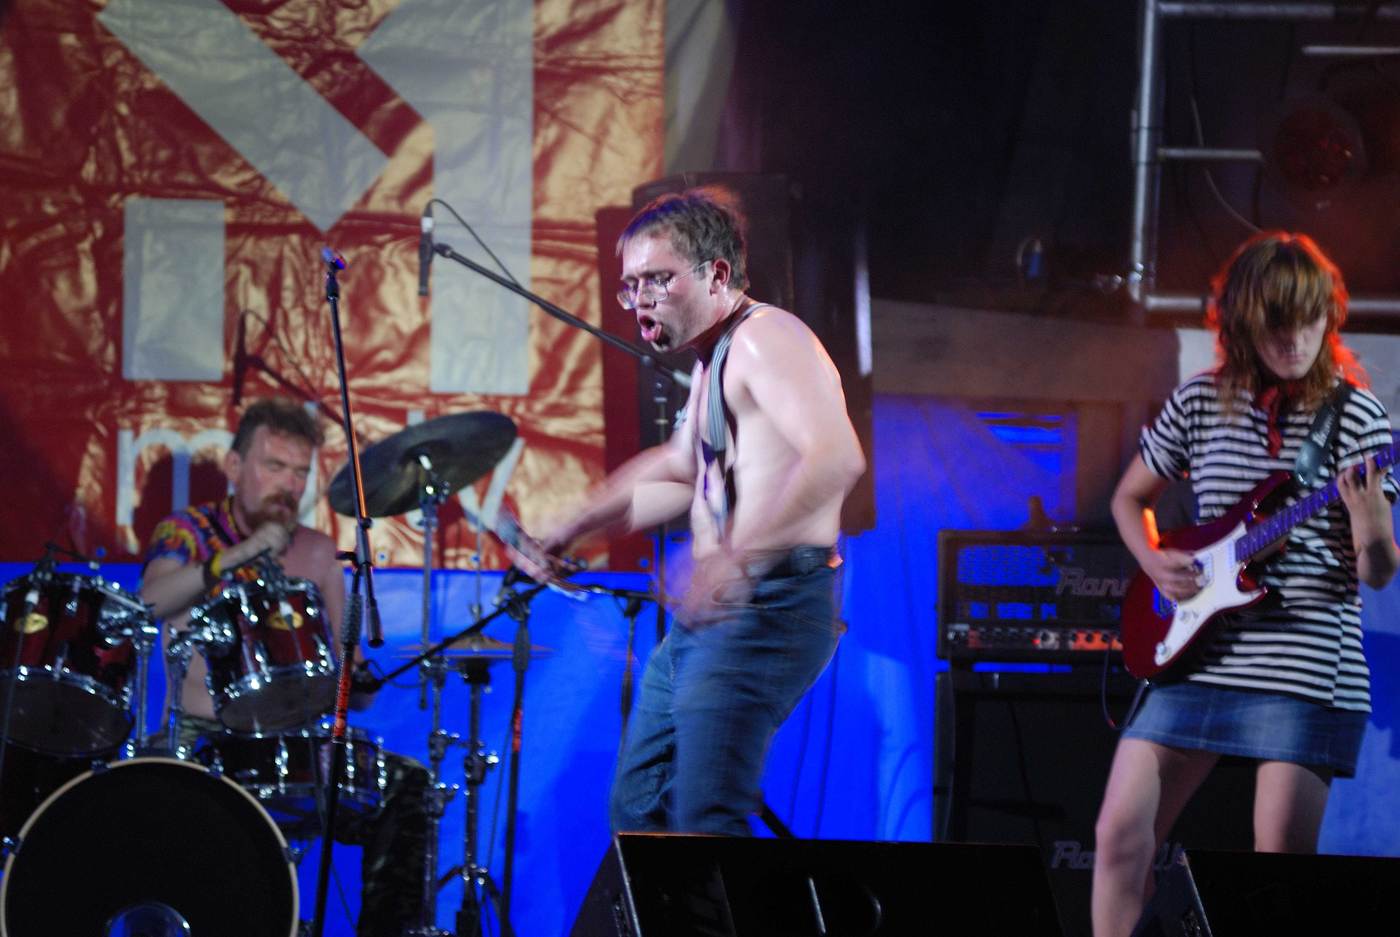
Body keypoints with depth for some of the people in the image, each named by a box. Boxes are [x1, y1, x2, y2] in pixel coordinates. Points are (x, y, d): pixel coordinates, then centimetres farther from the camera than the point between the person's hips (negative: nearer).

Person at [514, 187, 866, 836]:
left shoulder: (764, 337, -12)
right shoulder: (712, 359, 21)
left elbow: (837, 457, -28)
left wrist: (742, 556, -38)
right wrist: (570, 532, 28)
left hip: (767, 611, -11)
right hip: (702, 617, 11)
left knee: (704, 824, -22)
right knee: (638, 810, 13)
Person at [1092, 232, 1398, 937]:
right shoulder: (1198, 403, 7)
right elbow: (1130, 499, 21)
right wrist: (1155, 562, 2)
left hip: (1305, 667, -3)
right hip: (1195, 660, 3)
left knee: (1282, 859, -5)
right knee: (1121, 831, -2)